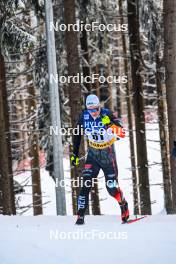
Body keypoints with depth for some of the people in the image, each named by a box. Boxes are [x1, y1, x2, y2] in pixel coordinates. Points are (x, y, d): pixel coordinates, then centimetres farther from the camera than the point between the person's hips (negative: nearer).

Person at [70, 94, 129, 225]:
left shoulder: (106, 114, -20)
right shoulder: (84, 116, -10)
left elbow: (121, 133, -30)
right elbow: (77, 134, 6)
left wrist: (111, 124, -49)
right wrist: (75, 154, 6)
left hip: (108, 154, -2)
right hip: (93, 154, 2)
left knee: (112, 187, 2)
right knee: (86, 184, -13)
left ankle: (124, 204, 32)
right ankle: (80, 215, -12)